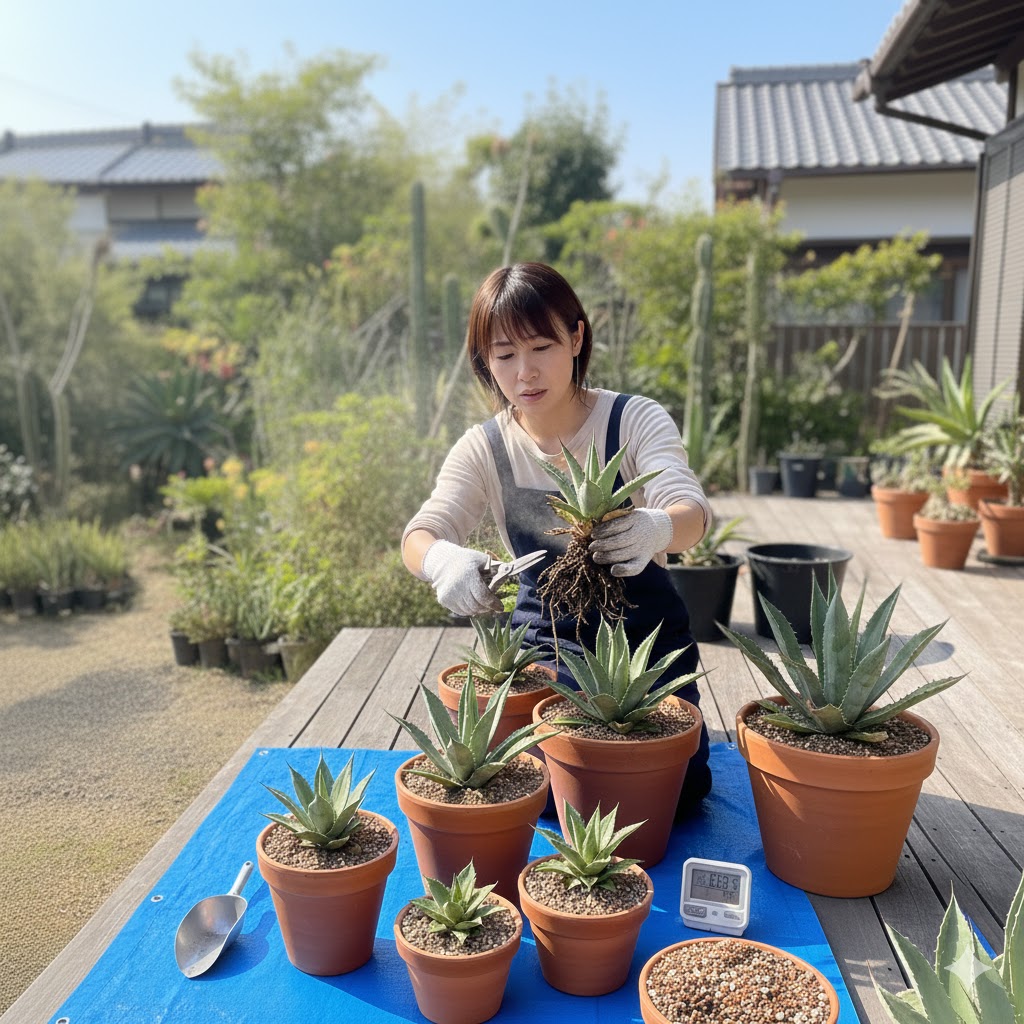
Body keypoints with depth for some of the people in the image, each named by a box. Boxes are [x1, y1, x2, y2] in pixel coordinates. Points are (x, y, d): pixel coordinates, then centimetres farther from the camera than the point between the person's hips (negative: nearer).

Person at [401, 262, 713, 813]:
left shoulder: (635, 420, -12)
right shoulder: (483, 449, -6)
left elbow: (690, 510, -27)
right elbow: (421, 534, -16)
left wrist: (657, 528, -54)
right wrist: (443, 559, -43)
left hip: (646, 633, -1)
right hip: (548, 638, 2)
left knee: (676, 785, -14)